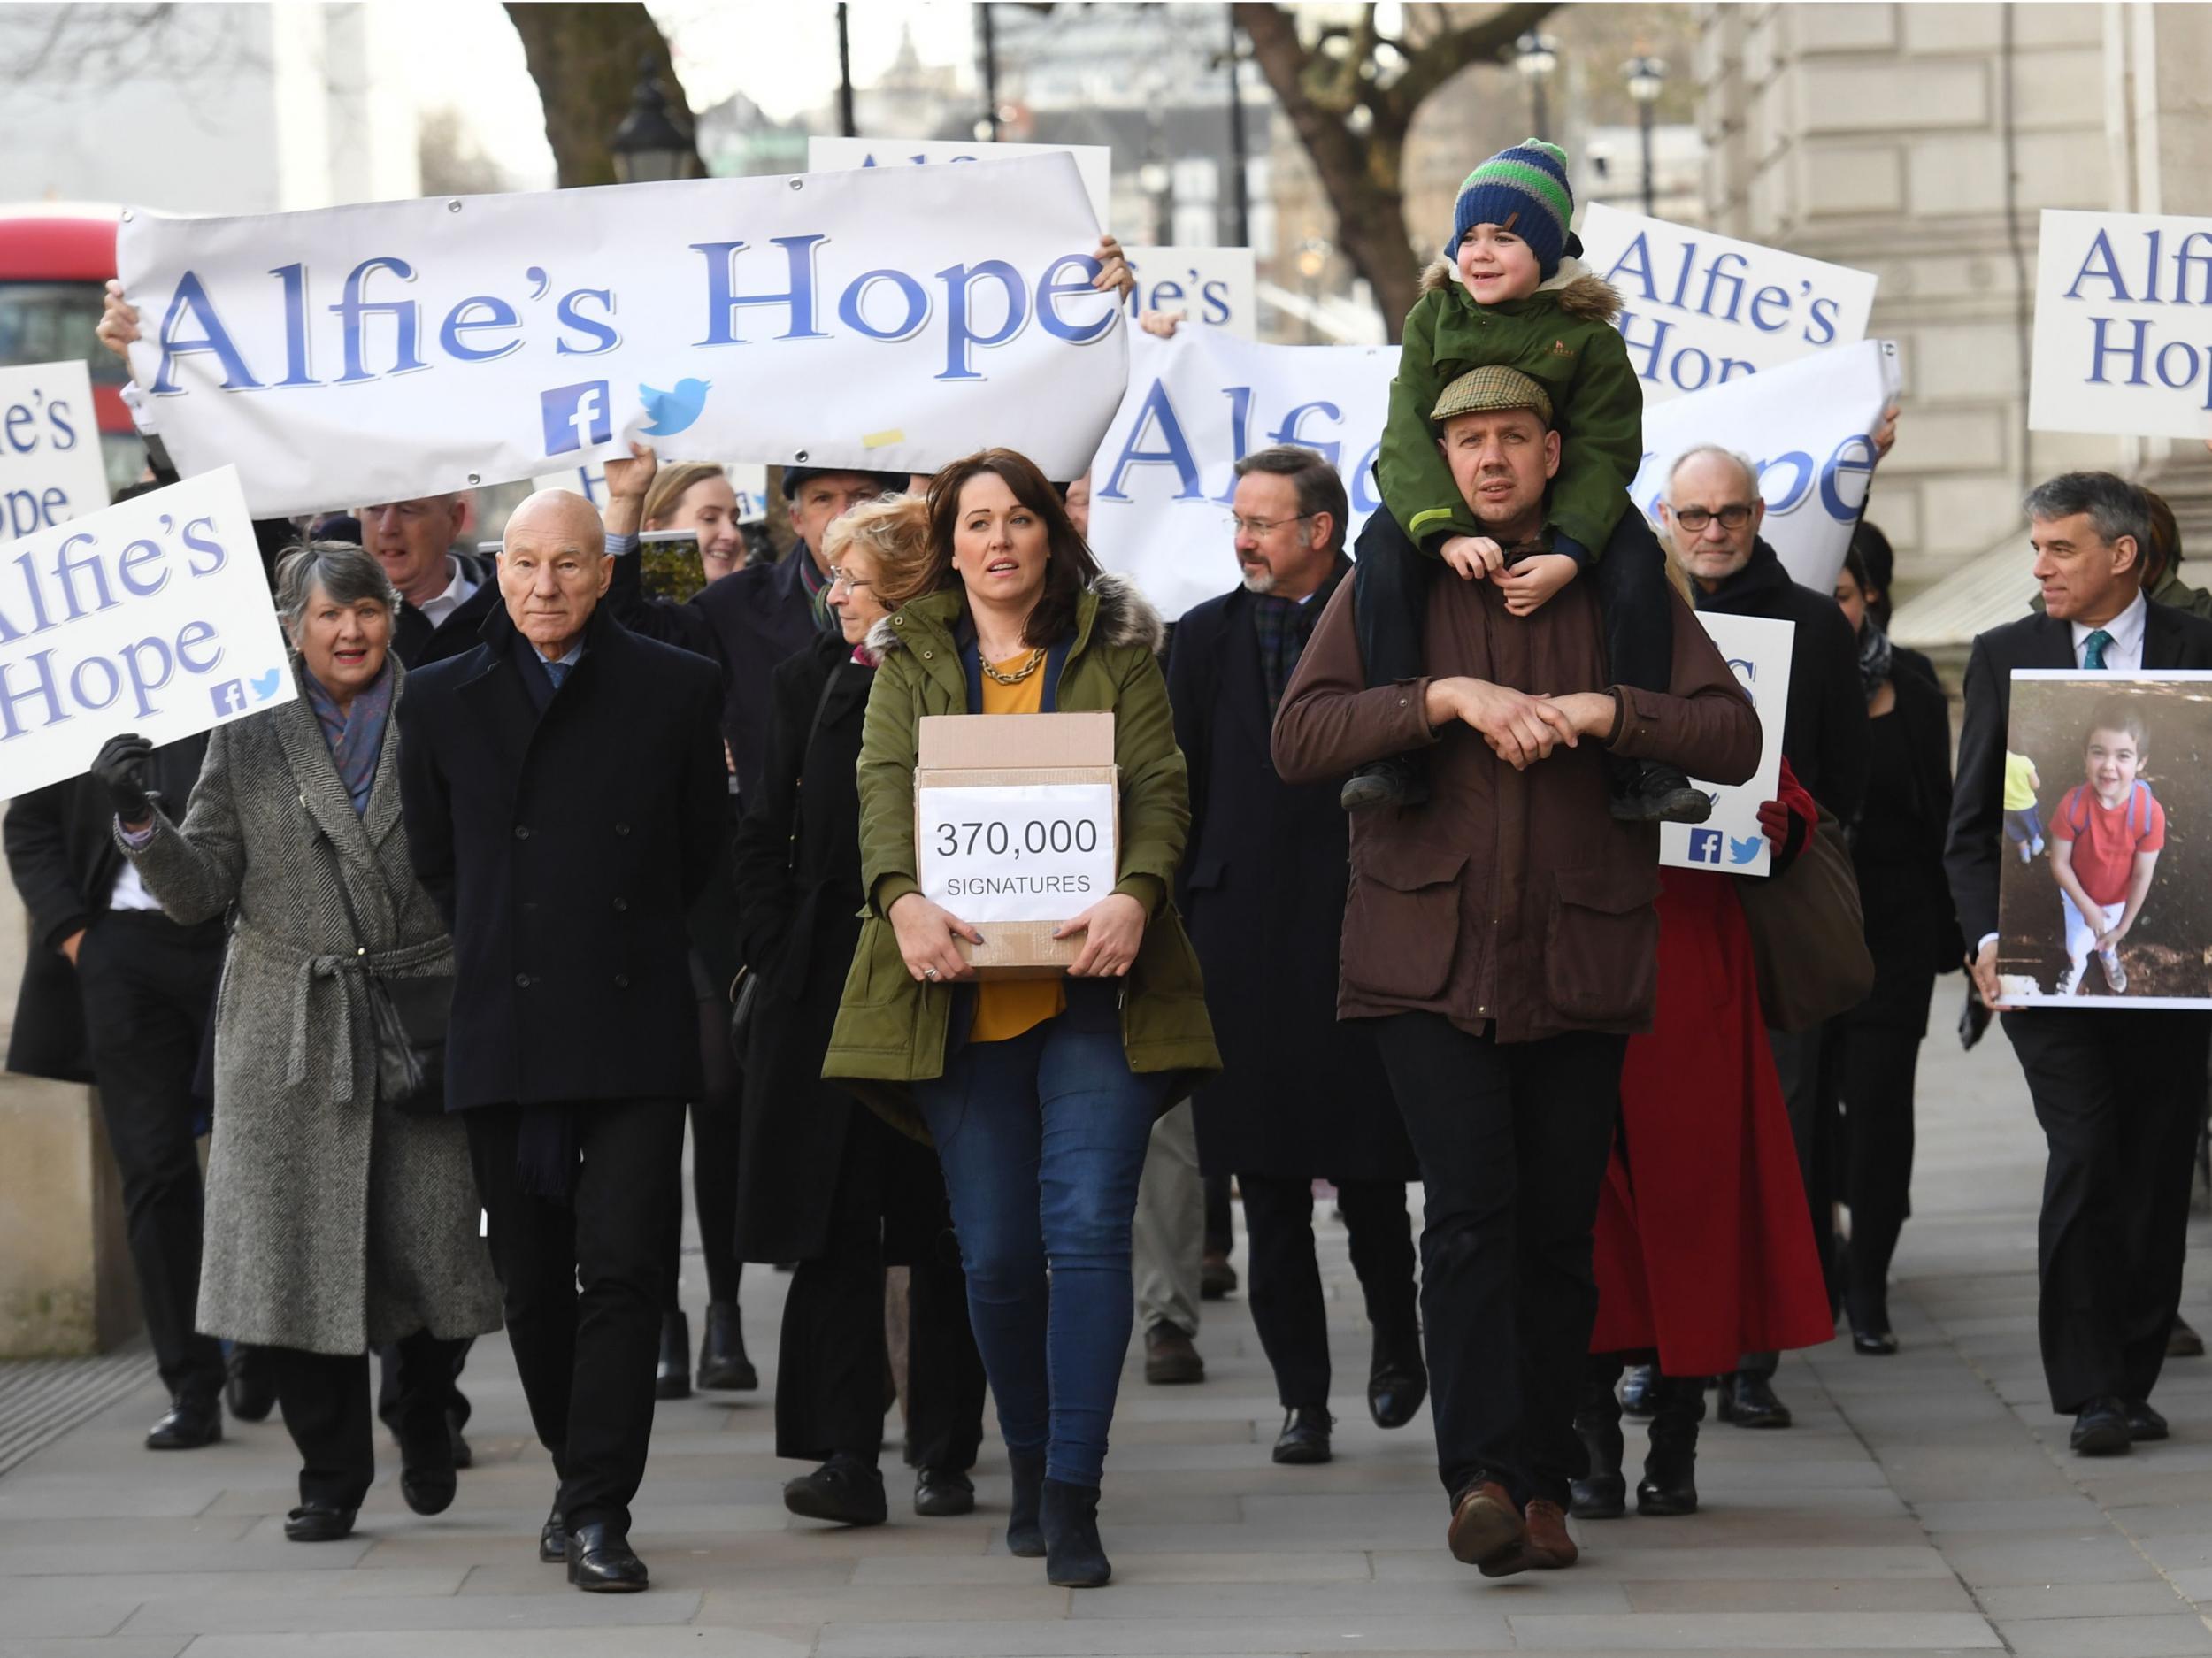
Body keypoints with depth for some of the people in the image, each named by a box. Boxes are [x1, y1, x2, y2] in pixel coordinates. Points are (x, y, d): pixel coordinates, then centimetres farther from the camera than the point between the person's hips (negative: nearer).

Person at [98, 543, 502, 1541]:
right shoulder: (248, 737, 6)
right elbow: (200, 891, 2)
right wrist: (138, 820, -14)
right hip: (293, 1035, 0)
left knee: (433, 1248, 1)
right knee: (300, 1250, -1)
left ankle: (423, 1422, 29)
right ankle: (331, 1472, 11)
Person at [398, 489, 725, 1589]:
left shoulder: (672, 690, 3)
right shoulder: (444, 700, 7)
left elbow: (702, 848, 11)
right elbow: (434, 866, 16)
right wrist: (499, 953, 14)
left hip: (634, 1021, -2)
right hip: (502, 1031, 2)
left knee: (624, 1269, -9)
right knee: (532, 1281, 7)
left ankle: (598, 1512, -7)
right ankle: (577, 1473, 24)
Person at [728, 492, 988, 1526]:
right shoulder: (815, 679, 7)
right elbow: (765, 838, 11)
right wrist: (776, 956, 1)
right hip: (825, 993, 2)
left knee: (944, 1237, 5)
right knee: (833, 1229, -4)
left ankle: (945, 1452, 13)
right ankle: (845, 1458, -4)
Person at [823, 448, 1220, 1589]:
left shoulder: (1114, 649, 9)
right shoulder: (910, 660, 13)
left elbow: (1161, 786, 0)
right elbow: (884, 788, -1)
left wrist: (1135, 895, -20)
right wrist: (900, 898, -20)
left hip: (1092, 981, -1)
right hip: (963, 987, 2)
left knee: (1086, 1227, -12)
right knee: (994, 1251, 4)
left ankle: (1071, 1494, -10)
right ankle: (1029, 1466, 23)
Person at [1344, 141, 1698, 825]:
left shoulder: (1586, 334, -5)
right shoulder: (1434, 318, -2)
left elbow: (1601, 454, -13)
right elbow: (1408, 435, -14)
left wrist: (1569, 553, -32)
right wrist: (1446, 530, -33)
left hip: (1553, 511, 0)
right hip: (1447, 504, 0)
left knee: (1635, 555, -29)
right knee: (1384, 544, -31)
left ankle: (1640, 768, -29)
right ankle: (1394, 755, -35)